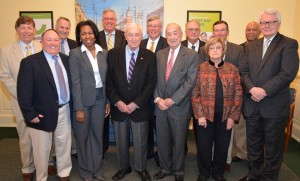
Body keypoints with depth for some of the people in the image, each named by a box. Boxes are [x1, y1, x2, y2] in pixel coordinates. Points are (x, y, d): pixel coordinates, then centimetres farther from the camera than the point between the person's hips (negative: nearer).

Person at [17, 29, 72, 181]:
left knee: (64, 145, 18)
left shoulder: (65, 59, 7)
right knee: (42, 150, 11)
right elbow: (23, 91, -13)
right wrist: (30, 114, -16)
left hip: (64, 110, 5)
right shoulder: (29, 62, -10)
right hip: (43, 113, -5)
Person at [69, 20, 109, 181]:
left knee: (98, 134, 15)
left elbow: (107, 79, 7)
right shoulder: (75, 53, -7)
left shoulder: (104, 53, 4)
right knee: (83, 136, 11)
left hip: (100, 98, 4)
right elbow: (75, 82, -12)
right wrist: (79, 108, -15)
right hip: (83, 99, -3)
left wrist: (108, 101, 5)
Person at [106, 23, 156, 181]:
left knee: (140, 141, 13)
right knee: (121, 141, 16)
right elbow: (109, 80, -2)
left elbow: (151, 83, -7)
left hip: (140, 108, -1)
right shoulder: (113, 54, -1)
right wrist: (117, 102, -12)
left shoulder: (150, 56, -4)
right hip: (118, 107, 1)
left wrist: (136, 104, -13)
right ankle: (123, 167, 39)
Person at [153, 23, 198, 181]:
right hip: (160, 106, 4)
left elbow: (190, 82, -13)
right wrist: (157, 98, -7)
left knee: (179, 142, 13)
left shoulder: (191, 55, -6)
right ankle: (165, 168, 37)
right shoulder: (160, 54, 8)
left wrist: (172, 100, -16)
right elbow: (155, 79, 7)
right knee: (162, 141, 15)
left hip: (180, 107, -4)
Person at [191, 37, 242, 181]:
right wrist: (200, 115, -10)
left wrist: (232, 116, -4)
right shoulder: (200, 68, -1)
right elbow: (195, 93, -4)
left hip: (225, 116, 2)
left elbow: (238, 94, 2)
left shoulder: (232, 69, 3)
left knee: (222, 146, 13)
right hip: (205, 115, -1)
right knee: (204, 146, 9)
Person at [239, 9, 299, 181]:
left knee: (273, 146, 10)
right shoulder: (251, 46, 12)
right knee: (253, 144, 16)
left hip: (275, 106, -4)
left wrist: (264, 91, -19)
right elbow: (244, 71, 4)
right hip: (252, 104, 5)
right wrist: (252, 89, -13)